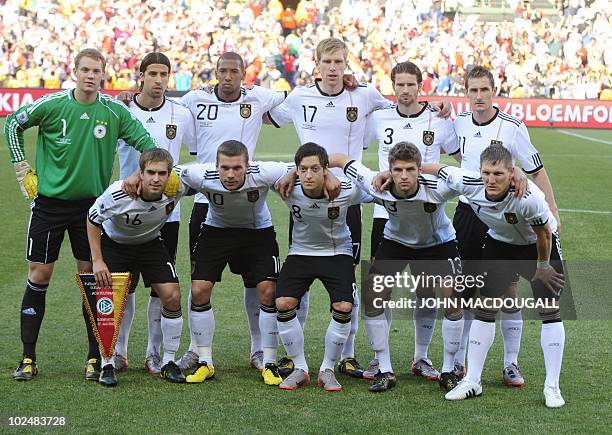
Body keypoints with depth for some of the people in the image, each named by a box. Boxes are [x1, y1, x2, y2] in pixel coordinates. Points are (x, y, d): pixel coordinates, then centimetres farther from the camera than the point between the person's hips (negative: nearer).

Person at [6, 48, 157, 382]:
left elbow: (144, 141, 6)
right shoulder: (51, 105, -7)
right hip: (49, 201, -1)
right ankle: (28, 358, 8)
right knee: (39, 274, 0)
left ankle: (95, 358, 11)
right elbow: (13, 125, 8)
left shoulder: (115, 111, -5)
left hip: (91, 204, 1)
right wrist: (22, 168, 5)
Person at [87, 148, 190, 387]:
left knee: (172, 296, -10)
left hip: (151, 243, 2)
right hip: (114, 243, -2)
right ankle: (108, 365, 5)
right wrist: (97, 261, -18)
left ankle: (168, 362, 7)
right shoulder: (118, 193, -35)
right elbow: (93, 220, -16)